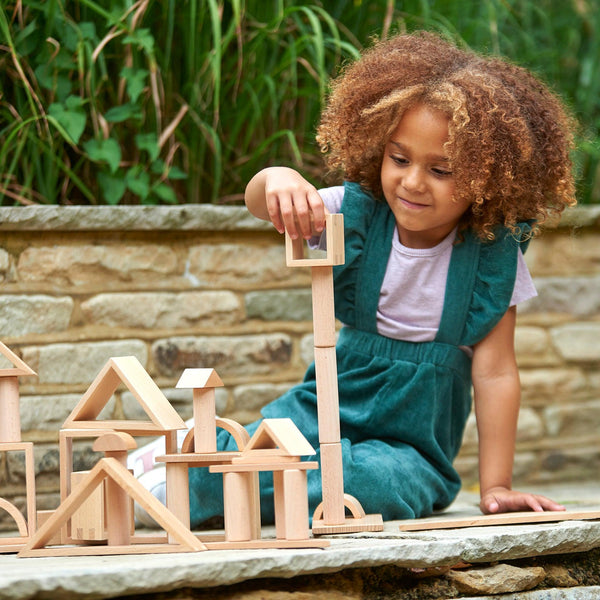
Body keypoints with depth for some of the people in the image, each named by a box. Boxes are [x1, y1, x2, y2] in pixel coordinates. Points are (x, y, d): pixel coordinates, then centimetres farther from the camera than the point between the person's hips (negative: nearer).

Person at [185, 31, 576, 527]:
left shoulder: (494, 254, -10)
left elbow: (494, 372, -8)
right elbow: (258, 203, -20)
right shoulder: (359, 213, -6)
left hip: (412, 443, -1)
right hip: (325, 409, 1)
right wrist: (279, 180, -46)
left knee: (373, 481, -36)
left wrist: (496, 487, -9)